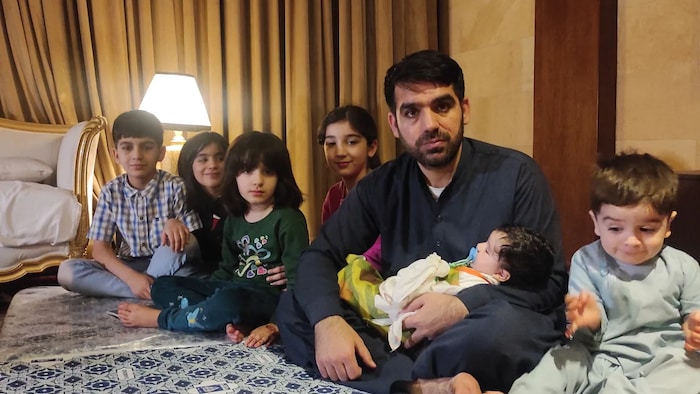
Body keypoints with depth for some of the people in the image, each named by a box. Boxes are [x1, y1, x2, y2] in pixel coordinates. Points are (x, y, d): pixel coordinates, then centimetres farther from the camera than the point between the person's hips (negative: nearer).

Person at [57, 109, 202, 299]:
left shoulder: (175, 187, -10)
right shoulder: (111, 191, -3)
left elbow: (193, 242, -11)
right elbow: (100, 248, -6)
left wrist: (176, 224, -35)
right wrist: (131, 277, -24)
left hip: (167, 267, -3)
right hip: (128, 268, 4)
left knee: (177, 238, -33)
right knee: (67, 270, -20)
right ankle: (156, 291, -25)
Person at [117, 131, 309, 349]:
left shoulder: (288, 219, -10)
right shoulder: (234, 220, 12)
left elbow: (297, 281, -15)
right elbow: (227, 270, 14)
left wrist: (275, 326, -25)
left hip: (269, 298, -8)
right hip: (232, 290, 8)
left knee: (228, 301, -39)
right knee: (163, 285, 1)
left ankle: (160, 318, -11)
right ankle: (233, 322, -21)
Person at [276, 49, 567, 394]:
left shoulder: (515, 174, -7)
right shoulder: (381, 186, 3)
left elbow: (550, 280, -8)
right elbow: (319, 256, 0)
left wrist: (462, 306, -24)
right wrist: (327, 321, -22)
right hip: (402, 335, 4)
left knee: (506, 324, -38)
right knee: (292, 309, -14)